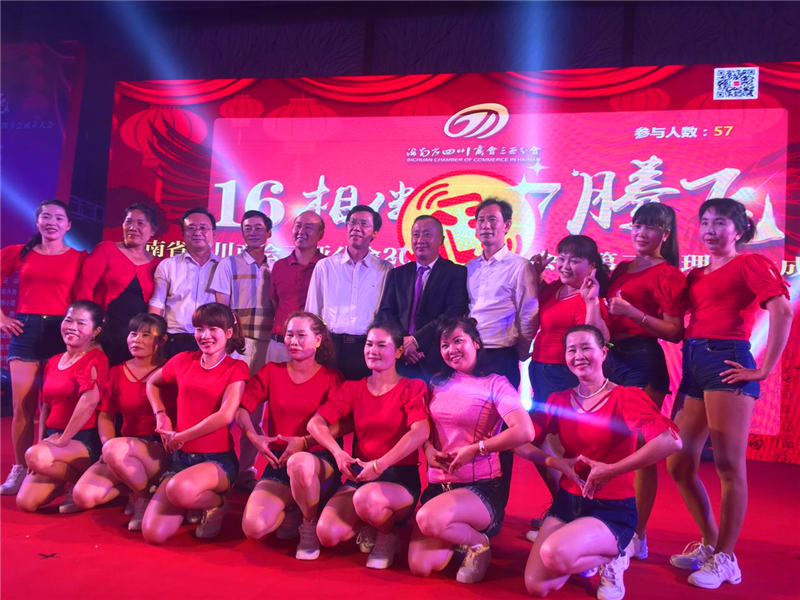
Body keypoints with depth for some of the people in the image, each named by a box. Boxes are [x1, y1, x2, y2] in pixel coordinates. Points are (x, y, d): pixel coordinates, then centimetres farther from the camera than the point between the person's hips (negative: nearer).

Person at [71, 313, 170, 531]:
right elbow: (105, 415, 16)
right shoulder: (116, 372, 12)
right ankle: (133, 483, 12)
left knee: (115, 450, -34)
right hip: (125, 449, 6)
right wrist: (107, 444, -4)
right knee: (83, 496, -15)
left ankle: (144, 497, -9)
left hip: (159, 450, -5)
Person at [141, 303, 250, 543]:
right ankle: (193, 502, 19)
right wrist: (161, 415, 10)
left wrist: (179, 437, -11)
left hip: (217, 459, -4)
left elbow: (225, 415, -17)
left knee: (178, 489, -37)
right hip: (180, 458, 4)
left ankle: (216, 503, -3)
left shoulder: (236, 368, -4)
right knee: (152, 533, -12)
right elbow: (152, 383, 27)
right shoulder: (184, 360, 8)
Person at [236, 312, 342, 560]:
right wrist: (254, 437, -11)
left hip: (319, 461, -3)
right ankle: (292, 514, 15)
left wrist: (304, 442, -18)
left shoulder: (331, 377, 1)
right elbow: (242, 408, 7)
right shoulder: (271, 372, 10)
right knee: (253, 527, -21)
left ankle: (310, 527, -10)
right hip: (278, 463, 3)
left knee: (299, 463, -41)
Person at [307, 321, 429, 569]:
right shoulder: (352, 389, 12)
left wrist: (379, 465, -25)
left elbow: (421, 432, -19)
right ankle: (368, 529, 14)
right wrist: (337, 452, -15)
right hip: (359, 475, 4)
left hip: (400, 478, -4)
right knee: (327, 533, -21)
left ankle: (388, 536, -1)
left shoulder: (413, 387, -1)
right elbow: (316, 423, 4)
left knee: (366, 498, -38)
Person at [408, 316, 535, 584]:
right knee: (420, 566, -11)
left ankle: (479, 542, -3)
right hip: (438, 486, 5)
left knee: (429, 519, -34)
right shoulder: (438, 383, 11)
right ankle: (460, 534, 18)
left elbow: (524, 432, -20)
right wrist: (428, 448, -4)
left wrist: (474, 450, -17)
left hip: (481, 487, -5)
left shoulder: (494, 383, -6)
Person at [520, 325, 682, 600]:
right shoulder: (558, 401, 3)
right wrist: (556, 462, -14)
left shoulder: (624, 397, -13)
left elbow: (670, 441, -30)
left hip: (612, 509, -5)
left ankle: (612, 558, 0)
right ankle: (585, 557, 21)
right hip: (566, 502, 5)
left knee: (554, 554, -32)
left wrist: (610, 471, -24)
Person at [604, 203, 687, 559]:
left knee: (641, 450, -5)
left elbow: (675, 332, -11)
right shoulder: (622, 270, 17)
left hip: (643, 360, -7)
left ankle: (638, 535, 4)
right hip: (612, 357, 7)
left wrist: (634, 314, -20)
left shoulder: (667, 274, -4)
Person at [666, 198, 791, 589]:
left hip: (726, 362, -7)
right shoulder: (696, 276, 19)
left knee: (729, 464, -3)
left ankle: (725, 558, 10)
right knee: (679, 465, 8)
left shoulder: (749, 263, 0)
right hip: (693, 365, 7)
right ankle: (709, 543, 25)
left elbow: (782, 310, -15)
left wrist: (764, 369, -17)